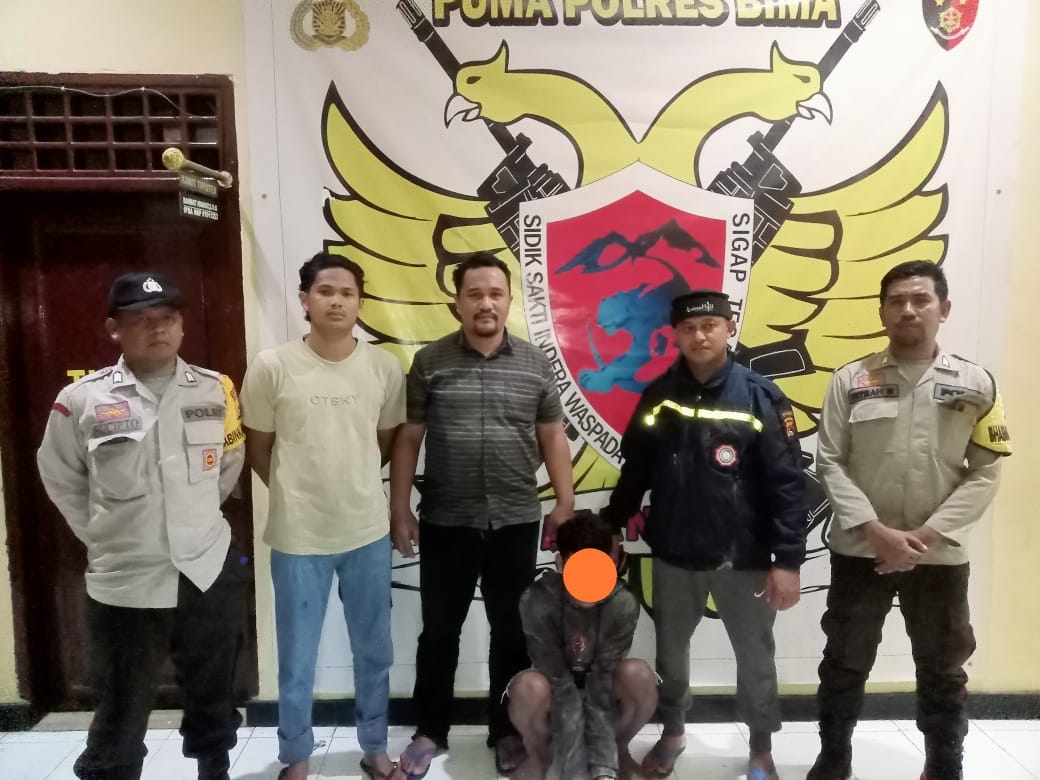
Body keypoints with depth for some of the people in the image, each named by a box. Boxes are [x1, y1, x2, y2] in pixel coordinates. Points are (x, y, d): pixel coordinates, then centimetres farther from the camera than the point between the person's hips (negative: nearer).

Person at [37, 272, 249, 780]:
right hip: (124, 581, -2)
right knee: (121, 714, 11)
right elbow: (60, 478, 5)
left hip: (211, 571, 2)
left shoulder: (216, 390, -2)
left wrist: (196, 521, 9)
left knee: (213, 699, 20)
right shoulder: (81, 399, -7)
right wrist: (103, 535, 3)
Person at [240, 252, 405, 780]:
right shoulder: (271, 367, -10)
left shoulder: (385, 368, -4)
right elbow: (258, 450, 2)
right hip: (298, 536, -2)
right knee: (297, 658, 14)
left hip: (368, 531, 2)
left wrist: (352, 484, 8)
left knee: (374, 652, 17)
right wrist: (298, 494, 5)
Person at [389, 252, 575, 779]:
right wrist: (400, 508, -2)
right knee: (439, 631, 13)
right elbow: (407, 440, 0)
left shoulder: (535, 364, 1)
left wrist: (565, 502, 2)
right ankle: (430, 731, 32)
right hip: (445, 522, -1)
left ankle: (507, 731, 32)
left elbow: (552, 437, 5)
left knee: (512, 631, 13)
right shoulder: (429, 363, -2)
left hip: (515, 521, 1)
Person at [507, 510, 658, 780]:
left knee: (639, 675, -31)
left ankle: (620, 751, 0)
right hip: (556, 689, -1)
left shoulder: (623, 604, -25)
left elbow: (603, 683, -26)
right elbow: (561, 687, -30)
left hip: (601, 687, 1)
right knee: (529, 688, -35)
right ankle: (539, 753, 0)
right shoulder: (537, 601, -29)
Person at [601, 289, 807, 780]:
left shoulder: (761, 397, -10)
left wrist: (788, 560, -13)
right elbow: (634, 472, 6)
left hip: (743, 559, -2)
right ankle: (672, 731, 43)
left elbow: (788, 485, -11)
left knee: (754, 656, 15)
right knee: (670, 649, 18)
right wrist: (612, 529, 6)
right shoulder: (658, 396, -2)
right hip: (672, 556, 3)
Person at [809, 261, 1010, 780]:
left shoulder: (975, 383, 0)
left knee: (943, 673, 15)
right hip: (859, 552, 0)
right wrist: (876, 531, -15)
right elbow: (830, 464, -5)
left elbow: (985, 473, -2)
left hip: (940, 556, 1)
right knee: (844, 666, 11)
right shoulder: (851, 380, -3)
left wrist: (927, 534, -12)